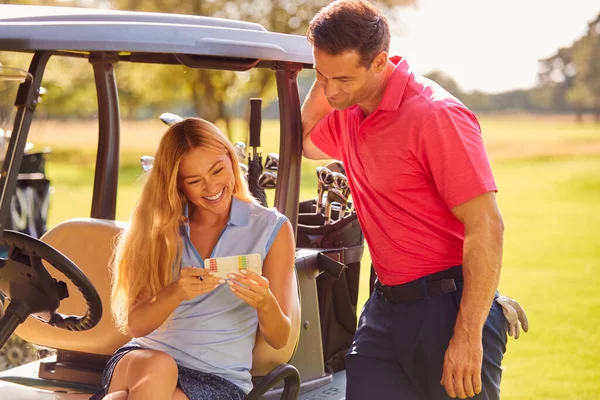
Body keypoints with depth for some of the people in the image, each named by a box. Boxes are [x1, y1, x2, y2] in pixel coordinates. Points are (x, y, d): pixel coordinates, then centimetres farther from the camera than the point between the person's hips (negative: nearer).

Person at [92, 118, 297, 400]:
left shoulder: (271, 229, 3)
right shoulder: (162, 228, 9)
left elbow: (279, 339, 2)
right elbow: (136, 324, 1)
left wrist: (265, 303, -21)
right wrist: (176, 293, -20)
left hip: (221, 377, -2)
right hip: (144, 357, 2)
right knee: (158, 367, -36)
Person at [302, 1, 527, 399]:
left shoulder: (436, 115, -18)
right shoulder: (348, 110, 6)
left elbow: (487, 227, -20)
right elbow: (306, 144, 28)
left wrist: (468, 337, -23)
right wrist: (320, 88, 8)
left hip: (448, 306, -7)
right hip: (386, 304, 7)